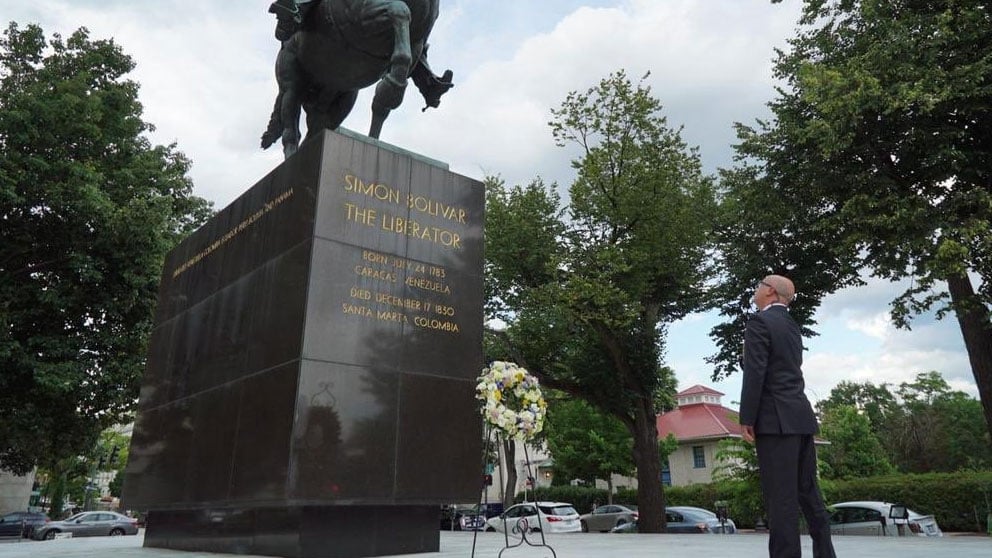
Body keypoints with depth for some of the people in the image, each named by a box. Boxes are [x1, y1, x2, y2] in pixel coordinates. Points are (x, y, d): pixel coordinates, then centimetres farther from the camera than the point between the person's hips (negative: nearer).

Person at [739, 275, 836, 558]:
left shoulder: (759, 321, -8)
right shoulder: (792, 326, 19)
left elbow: (755, 373, -15)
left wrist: (747, 419, -13)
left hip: (776, 419, -9)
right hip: (800, 416, 9)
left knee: (780, 495, -8)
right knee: (808, 491, 12)